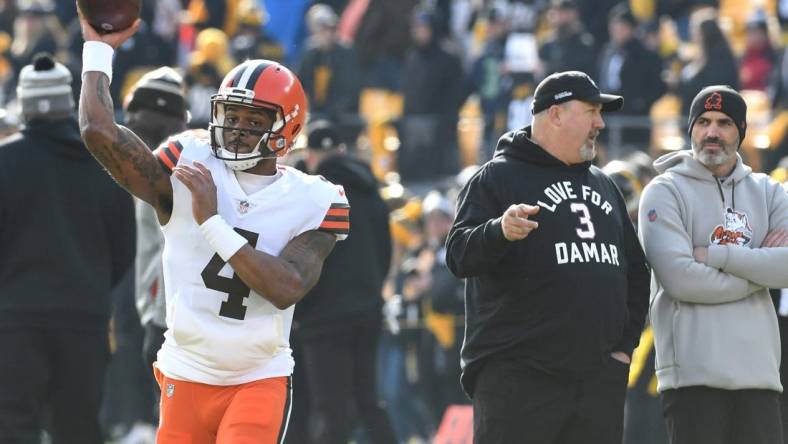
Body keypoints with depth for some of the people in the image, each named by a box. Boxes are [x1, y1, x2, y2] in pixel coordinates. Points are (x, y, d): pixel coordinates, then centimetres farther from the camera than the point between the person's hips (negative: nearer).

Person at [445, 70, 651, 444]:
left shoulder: (603, 185, 21)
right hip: (518, 376, -7)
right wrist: (500, 232, -33)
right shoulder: (498, 177, 0)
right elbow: (460, 255, -12)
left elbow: (635, 272, 27)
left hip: (600, 379, 7)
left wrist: (626, 342, 14)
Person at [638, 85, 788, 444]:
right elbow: (679, 277, -12)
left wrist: (715, 255, -9)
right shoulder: (665, 192, 2)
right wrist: (758, 270, -4)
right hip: (694, 372, -4)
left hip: (758, 371, 4)